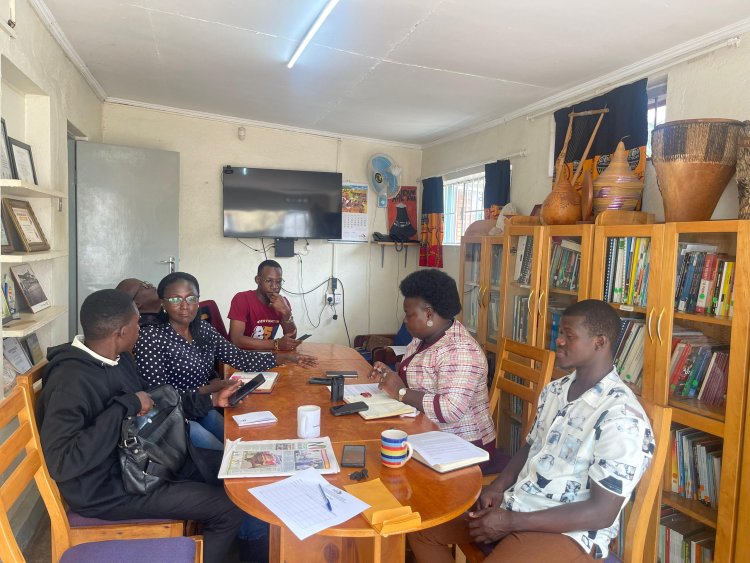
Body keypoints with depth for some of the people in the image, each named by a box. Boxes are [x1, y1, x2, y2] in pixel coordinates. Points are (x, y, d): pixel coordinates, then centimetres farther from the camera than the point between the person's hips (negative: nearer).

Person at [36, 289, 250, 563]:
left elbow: (155, 402, 13)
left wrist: (210, 400, 10)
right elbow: (61, 462, -36)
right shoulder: (71, 381, -28)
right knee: (228, 508, -13)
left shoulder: (119, 359, 1)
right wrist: (125, 406, -33)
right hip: (105, 489, -9)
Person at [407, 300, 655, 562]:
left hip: (568, 533, -7)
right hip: (515, 504, 8)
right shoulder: (554, 391, 6)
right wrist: (497, 488, -2)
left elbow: (601, 513, -20)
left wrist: (512, 521, -20)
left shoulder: (622, 418, -19)